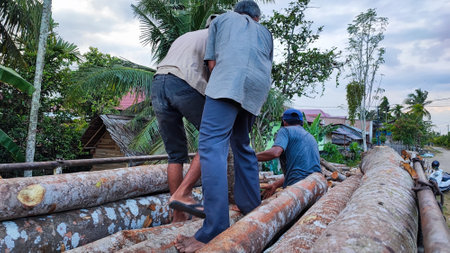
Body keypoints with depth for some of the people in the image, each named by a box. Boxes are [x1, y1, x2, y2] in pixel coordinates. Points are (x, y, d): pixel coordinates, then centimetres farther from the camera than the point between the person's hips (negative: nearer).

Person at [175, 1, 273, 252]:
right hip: (259, 86, 6)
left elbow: (212, 63, 16)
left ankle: (214, 233, -24)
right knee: (242, 145, 20)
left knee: (212, 145, -14)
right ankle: (251, 207, 25)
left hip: (229, 78, -5)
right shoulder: (265, 32, 35)